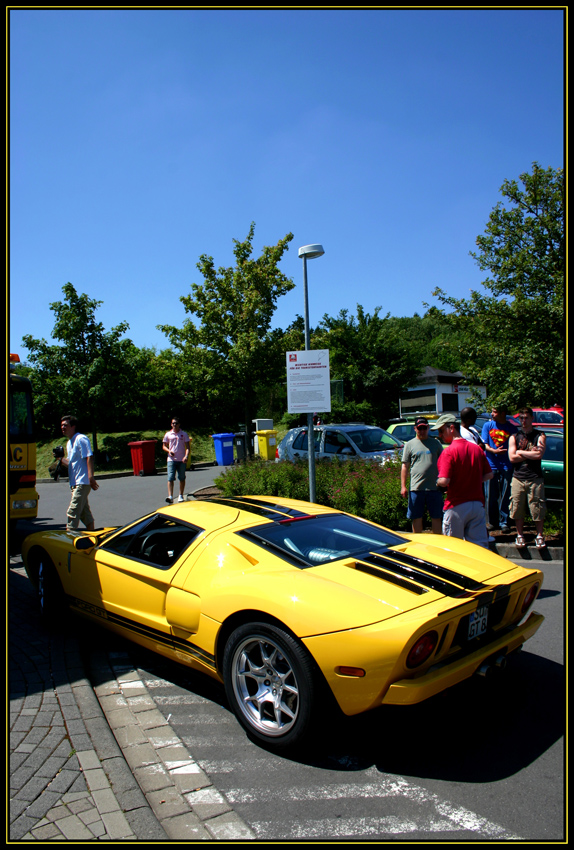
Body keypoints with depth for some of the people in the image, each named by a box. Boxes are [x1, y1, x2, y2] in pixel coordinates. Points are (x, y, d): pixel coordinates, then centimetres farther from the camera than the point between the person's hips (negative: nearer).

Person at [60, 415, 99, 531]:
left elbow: (89, 457, -18)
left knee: (72, 512, -12)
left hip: (82, 482, -10)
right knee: (84, 512, 14)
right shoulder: (69, 443, 20)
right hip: (75, 483, 10)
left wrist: (91, 477, -27)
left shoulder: (81, 439, -9)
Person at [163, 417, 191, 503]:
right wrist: (169, 451, -8)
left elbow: (187, 447, 0)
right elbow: (164, 446, 13)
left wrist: (186, 456, -17)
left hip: (182, 460, 0)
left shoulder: (184, 434, 4)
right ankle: (170, 496, -17)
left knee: (182, 478, 8)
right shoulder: (168, 434, 7)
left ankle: (181, 496, 21)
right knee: (170, 478, -11)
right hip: (171, 460, 0)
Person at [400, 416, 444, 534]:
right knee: (416, 517, 6)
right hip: (416, 488, -1)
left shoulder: (436, 442, 11)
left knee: (436, 517, 6)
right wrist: (403, 486, -2)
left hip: (434, 487, 1)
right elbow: (405, 466, 6)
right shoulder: (409, 444, 8)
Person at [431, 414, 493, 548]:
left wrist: (437, 482, 1)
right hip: (478, 504, 6)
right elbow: (489, 475, 13)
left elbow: (444, 481, -20)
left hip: (457, 506, -6)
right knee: (480, 546, 9)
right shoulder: (477, 448, 8)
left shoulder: (449, 451, -13)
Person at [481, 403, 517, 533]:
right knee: (491, 496, 4)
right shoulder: (488, 425, 8)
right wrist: (494, 451, -16)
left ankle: (504, 522, 8)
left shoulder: (512, 428, 5)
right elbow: (484, 445, 3)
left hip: (506, 466, -1)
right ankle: (493, 522, 16)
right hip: (491, 465, 1)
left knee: (505, 496, -1)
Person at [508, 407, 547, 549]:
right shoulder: (514, 437, 10)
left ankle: (540, 536, 14)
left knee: (538, 509, 0)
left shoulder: (540, 436, 6)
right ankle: (519, 535, 16)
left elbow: (539, 454, -11)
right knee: (518, 509, 3)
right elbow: (512, 457, -2)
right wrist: (531, 453, -5)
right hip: (518, 478, 2)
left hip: (535, 478, -1)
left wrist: (520, 452, -4)